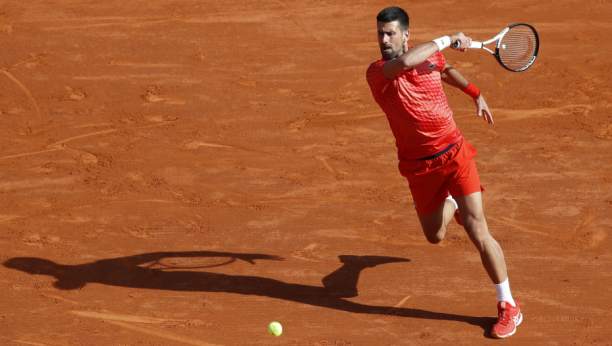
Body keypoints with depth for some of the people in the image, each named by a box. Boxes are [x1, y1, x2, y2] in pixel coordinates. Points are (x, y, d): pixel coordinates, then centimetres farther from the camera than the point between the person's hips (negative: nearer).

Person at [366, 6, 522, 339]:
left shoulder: (430, 56, 0)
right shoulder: (376, 73, -15)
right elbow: (404, 62, -37)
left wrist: (476, 94, 26)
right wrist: (448, 40, -29)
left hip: (454, 153, 0)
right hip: (419, 168, 0)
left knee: (477, 233, -10)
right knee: (435, 236, 18)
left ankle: (508, 306, 3)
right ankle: (451, 204, 55)